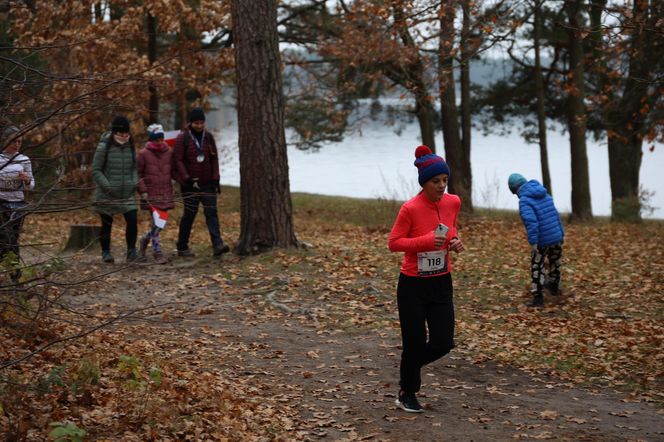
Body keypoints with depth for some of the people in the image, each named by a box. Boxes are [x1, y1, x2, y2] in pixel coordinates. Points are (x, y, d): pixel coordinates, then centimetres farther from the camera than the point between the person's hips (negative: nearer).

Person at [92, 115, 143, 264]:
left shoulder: (130, 147, 7)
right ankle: (106, 252, 19)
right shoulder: (104, 147, -8)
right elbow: (96, 170, -7)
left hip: (127, 194, 4)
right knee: (107, 224, 7)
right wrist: (107, 186, -16)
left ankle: (131, 251, 3)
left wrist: (134, 182, 1)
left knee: (132, 220, -8)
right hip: (107, 195, -4)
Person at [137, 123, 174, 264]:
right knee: (156, 223, -9)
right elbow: (138, 174, 0)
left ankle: (145, 240, 33)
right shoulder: (143, 154, -2)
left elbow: (174, 170, 16)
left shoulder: (169, 152, 8)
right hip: (151, 194, -4)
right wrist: (143, 191, -8)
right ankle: (157, 253, -4)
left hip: (166, 193, 4)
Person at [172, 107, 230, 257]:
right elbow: (178, 160, -8)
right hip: (190, 183, -4)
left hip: (207, 183, 4)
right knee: (189, 214, 1)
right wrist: (187, 178, -15)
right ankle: (182, 247, 13)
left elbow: (214, 159, 11)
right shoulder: (182, 138, -5)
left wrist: (215, 178, 3)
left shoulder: (208, 137, 8)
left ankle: (217, 244, -15)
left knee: (211, 212, -7)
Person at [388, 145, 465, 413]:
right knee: (415, 343, 3)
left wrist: (455, 241, -5)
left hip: (441, 283, 5)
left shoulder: (453, 202, -2)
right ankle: (407, 394, 25)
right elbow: (393, 243, -13)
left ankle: (410, 365, 33)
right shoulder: (410, 209, -18)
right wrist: (425, 241, -25)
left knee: (443, 343, 2)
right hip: (413, 285, -5)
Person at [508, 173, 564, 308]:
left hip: (542, 241, -7)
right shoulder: (545, 195, 8)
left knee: (537, 268, 7)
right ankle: (553, 285, 50)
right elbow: (556, 215, 14)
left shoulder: (524, 200, -15)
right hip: (557, 236, 7)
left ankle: (538, 298, 9)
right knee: (555, 261, 28)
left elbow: (531, 222, -27)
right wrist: (561, 233, 21)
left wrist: (533, 242, -25)